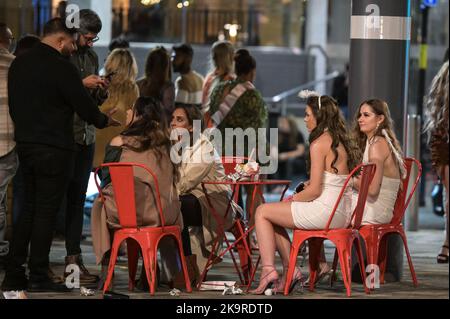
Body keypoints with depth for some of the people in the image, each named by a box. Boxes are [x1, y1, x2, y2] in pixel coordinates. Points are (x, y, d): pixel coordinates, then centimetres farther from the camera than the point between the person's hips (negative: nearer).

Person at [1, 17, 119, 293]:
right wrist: (105, 120, 8)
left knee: (30, 208, 13)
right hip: (53, 148, -8)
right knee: (46, 211, -2)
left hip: (25, 144, 8)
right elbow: (83, 105, -11)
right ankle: (39, 278, 0)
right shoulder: (60, 66, -14)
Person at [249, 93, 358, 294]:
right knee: (275, 216, 22)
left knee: (262, 212, 5)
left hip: (325, 210, -9)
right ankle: (290, 269, 15)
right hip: (344, 214, 9)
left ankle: (268, 269, -2)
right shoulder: (340, 142, 13)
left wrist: (293, 199, 0)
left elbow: (314, 191, -16)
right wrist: (309, 185, 13)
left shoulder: (319, 144, -14)